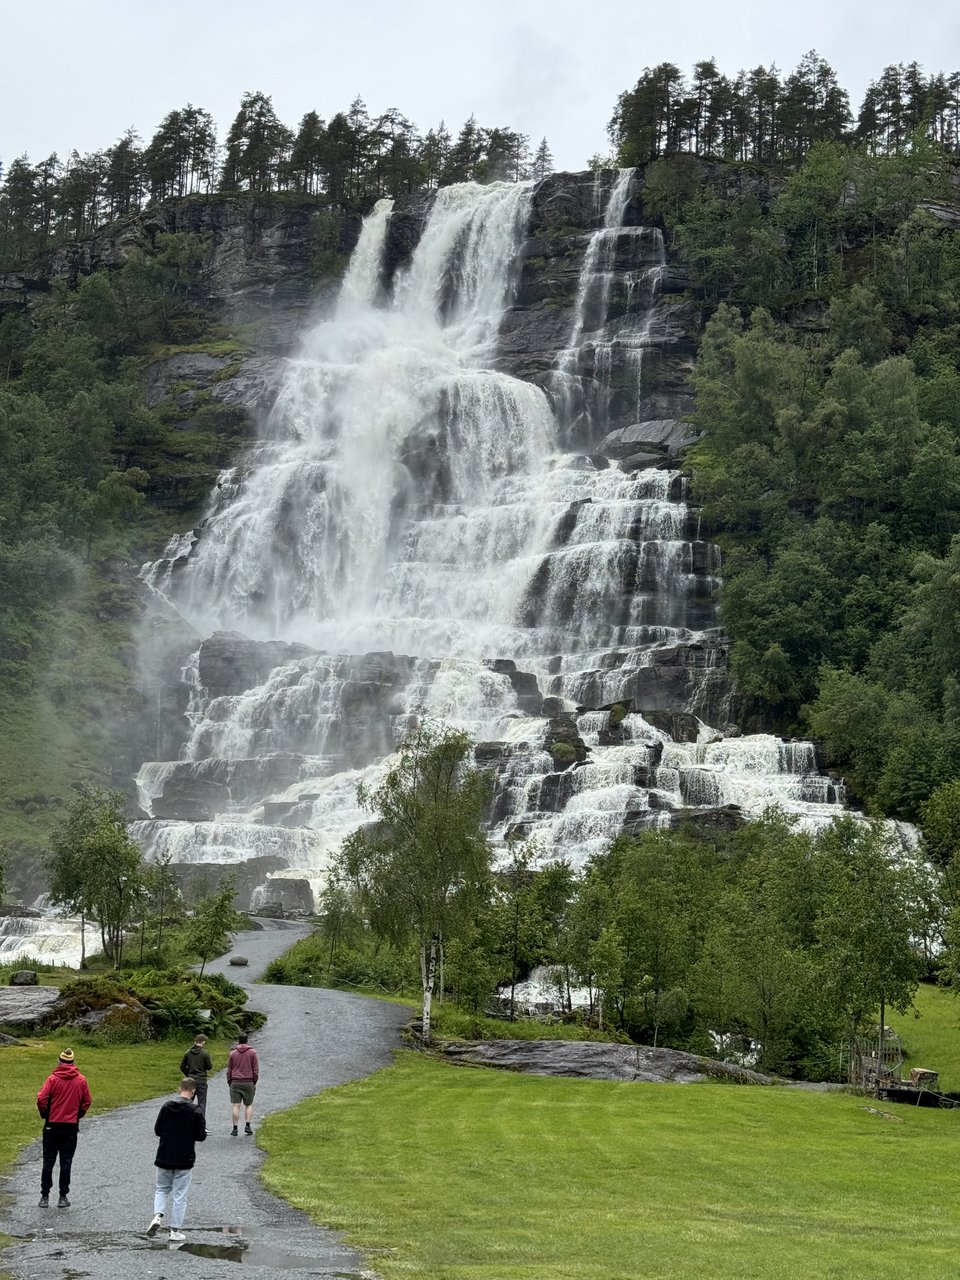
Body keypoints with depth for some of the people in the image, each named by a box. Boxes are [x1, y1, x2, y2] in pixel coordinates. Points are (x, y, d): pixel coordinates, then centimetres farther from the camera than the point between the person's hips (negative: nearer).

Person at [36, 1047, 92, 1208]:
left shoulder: (52, 1079, -7)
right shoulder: (81, 1080, -1)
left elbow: (41, 1099, -12)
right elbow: (86, 1103, 3)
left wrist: (45, 1115, 6)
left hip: (52, 1126, -1)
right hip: (71, 1127, 1)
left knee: (48, 1162, 8)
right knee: (66, 1163, 7)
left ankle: (45, 1196, 8)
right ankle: (63, 1197, 7)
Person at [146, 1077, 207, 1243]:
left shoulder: (166, 1106, -4)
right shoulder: (195, 1111, -11)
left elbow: (157, 1130, 0)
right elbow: (201, 1136, -10)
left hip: (164, 1159, 2)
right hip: (185, 1161, -2)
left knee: (162, 1189, 20)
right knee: (180, 1195, 7)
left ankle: (157, 1215, -3)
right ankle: (175, 1230, 10)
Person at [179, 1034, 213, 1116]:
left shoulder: (188, 1053, 2)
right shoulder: (204, 1053, -12)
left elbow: (182, 1067, 5)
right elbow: (209, 1067, -6)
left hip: (190, 1081, 4)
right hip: (201, 1081, -4)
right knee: (201, 1103, 2)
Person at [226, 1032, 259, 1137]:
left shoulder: (233, 1053, 4)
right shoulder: (252, 1053, 0)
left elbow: (229, 1070, 8)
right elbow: (256, 1069, 0)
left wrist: (229, 1082, 15)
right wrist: (254, 1082, 8)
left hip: (235, 1083, 1)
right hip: (249, 1083, -1)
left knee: (236, 1106, 0)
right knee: (249, 1105, 9)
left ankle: (235, 1128, -2)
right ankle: (247, 1126, -3)